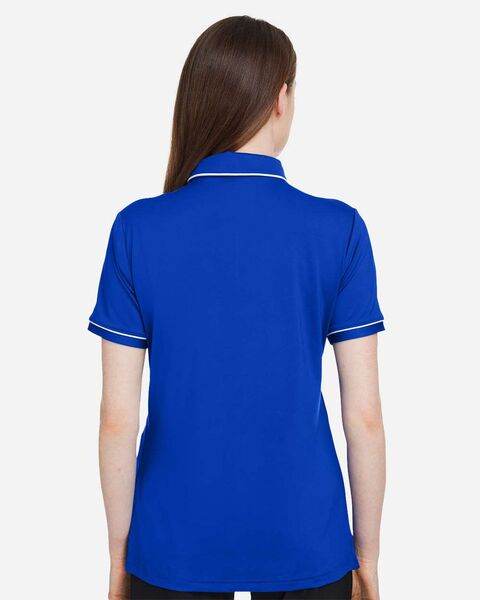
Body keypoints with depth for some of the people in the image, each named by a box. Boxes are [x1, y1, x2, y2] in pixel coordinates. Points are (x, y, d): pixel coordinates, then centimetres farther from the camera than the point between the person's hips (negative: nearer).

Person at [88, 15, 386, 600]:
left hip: (174, 547, 1)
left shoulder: (137, 229, -9)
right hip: (306, 546, 0)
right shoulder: (339, 229, -10)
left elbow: (117, 418, -7)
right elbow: (364, 415, -8)